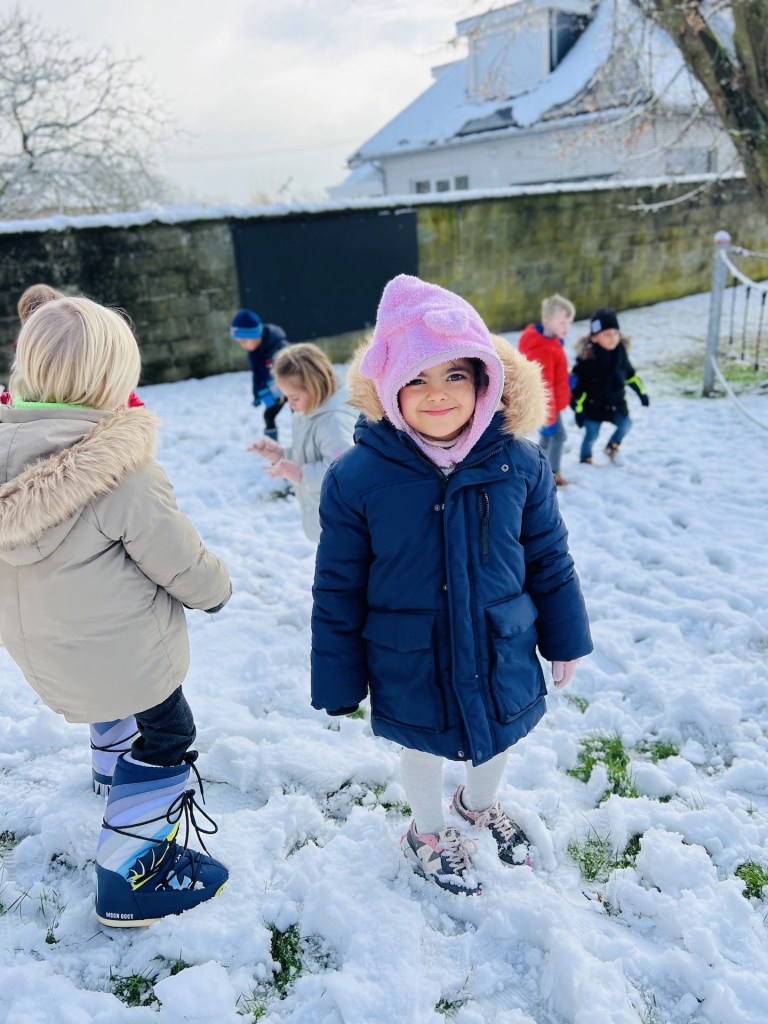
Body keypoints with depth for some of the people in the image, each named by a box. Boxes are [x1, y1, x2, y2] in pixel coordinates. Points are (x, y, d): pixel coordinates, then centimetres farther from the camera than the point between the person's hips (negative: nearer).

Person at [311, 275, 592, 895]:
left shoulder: (519, 463, -13)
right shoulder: (357, 476, -20)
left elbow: (549, 561, 0)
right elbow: (338, 590, -11)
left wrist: (566, 639, 8)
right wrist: (338, 682, -5)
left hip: (504, 655, 3)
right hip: (411, 666, -2)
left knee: (499, 740, 26)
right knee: (425, 748, 22)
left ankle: (480, 804, 61)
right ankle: (427, 833, 55)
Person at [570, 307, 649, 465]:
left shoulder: (620, 351, -5)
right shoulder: (587, 357, -23)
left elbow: (630, 374, 11)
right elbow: (577, 386, -18)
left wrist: (642, 392, 16)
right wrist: (578, 409, -17)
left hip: (616, 403, 5)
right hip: (593, 406, -5)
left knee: (625, 424, 7)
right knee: (591, 435, 1)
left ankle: (612, 447, 33)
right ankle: (585, 461, 23)